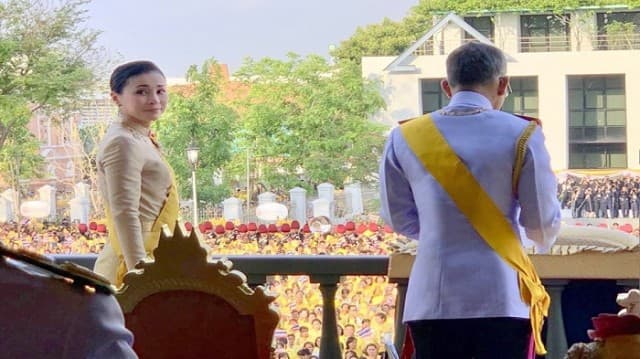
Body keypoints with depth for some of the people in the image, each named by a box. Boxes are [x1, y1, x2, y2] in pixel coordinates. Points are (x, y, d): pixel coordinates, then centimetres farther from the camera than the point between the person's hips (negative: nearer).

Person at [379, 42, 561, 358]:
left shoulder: (404, 138, 1)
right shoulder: (521, 135, -5)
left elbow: (401, 218, 11)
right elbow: (542, 224, -1)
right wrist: (545, 240, 23)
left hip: (433, 299, 2)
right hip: (501, 297, -2)